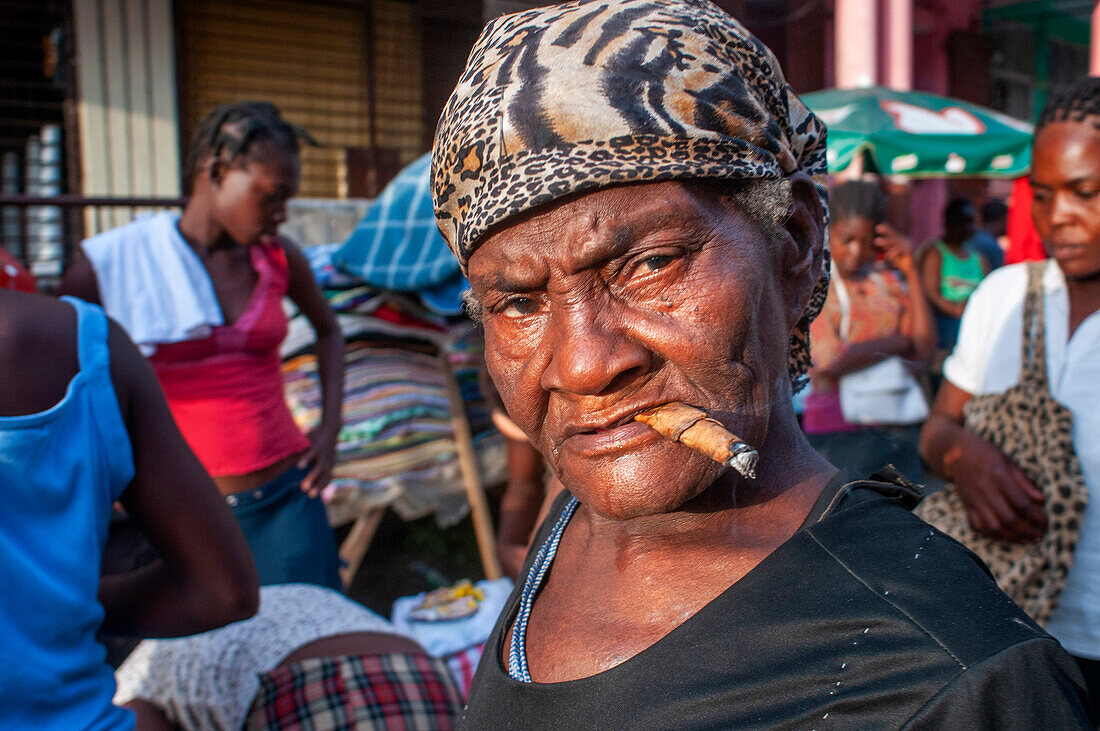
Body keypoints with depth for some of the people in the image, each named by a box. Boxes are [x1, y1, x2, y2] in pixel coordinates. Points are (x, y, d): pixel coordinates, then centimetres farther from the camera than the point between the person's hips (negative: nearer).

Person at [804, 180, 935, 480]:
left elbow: (923, 349, -1)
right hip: (840, 430, -5)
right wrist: (896, 343, -5)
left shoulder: (889, 282, 11)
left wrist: (910, 272, -2)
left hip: (898, 426, 5)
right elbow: (830, 360, -17)